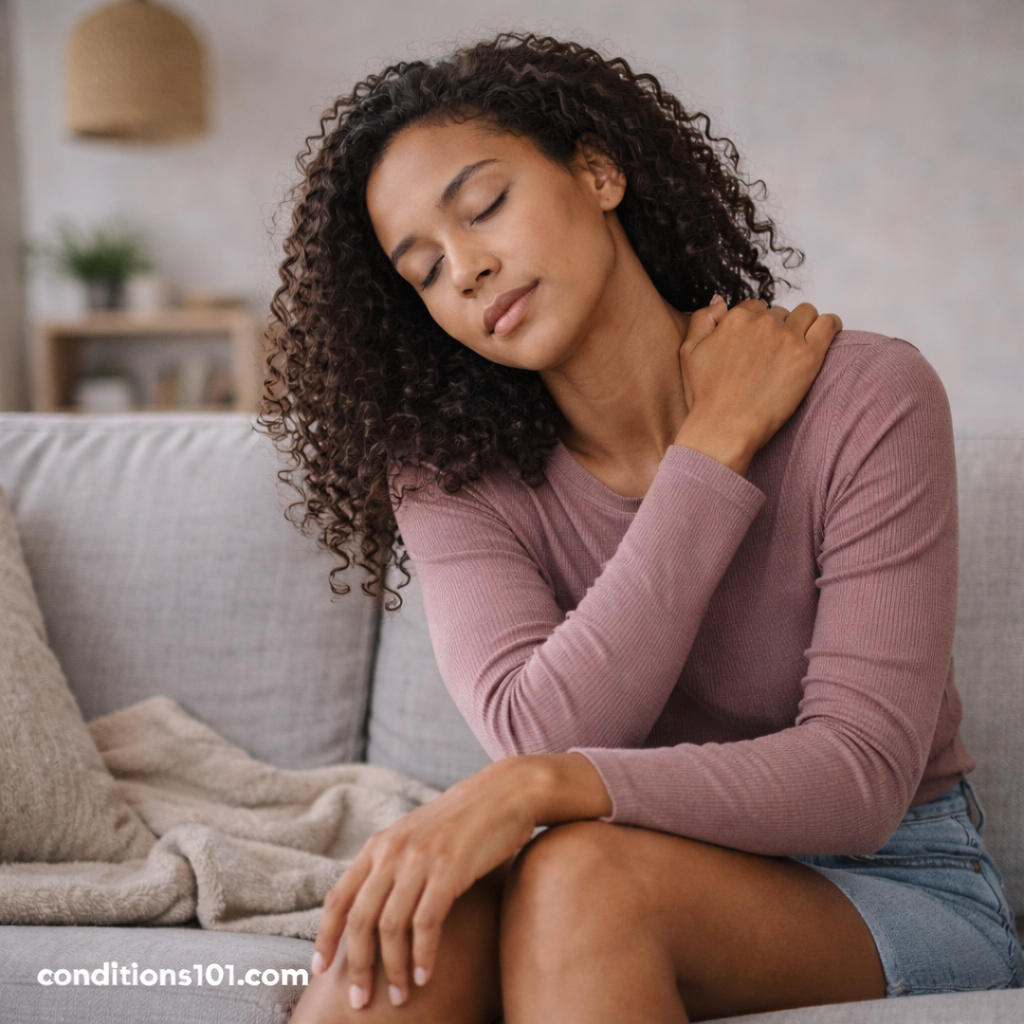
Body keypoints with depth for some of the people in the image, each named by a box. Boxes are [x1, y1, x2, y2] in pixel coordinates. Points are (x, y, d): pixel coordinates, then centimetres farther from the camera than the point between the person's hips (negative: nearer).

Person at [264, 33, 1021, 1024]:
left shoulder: (866, 398, -15)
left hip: (893, 880, -2)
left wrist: (537, 788, -34)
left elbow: (859, 771, -20)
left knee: (583, 874, -34)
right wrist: (716, 447, -21)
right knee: (422, 907, -31)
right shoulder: (446, 475, -5)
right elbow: (542, 734, -21)